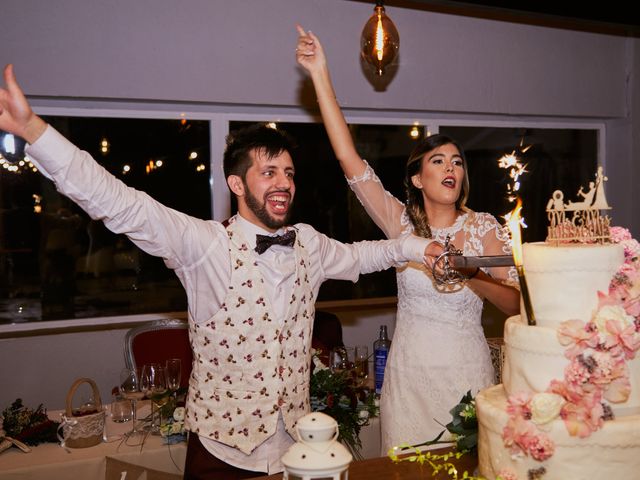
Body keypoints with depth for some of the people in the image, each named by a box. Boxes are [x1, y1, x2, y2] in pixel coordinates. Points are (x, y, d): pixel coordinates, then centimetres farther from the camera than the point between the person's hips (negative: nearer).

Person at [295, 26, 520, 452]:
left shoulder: (484, 227, -4)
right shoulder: (401, 222, -4)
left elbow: (517, 304, -4)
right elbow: (349, 158, -12)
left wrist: (470, 278, -23)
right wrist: (321, 75, -17)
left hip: (468, 371, 0)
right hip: (409, 373, 1)